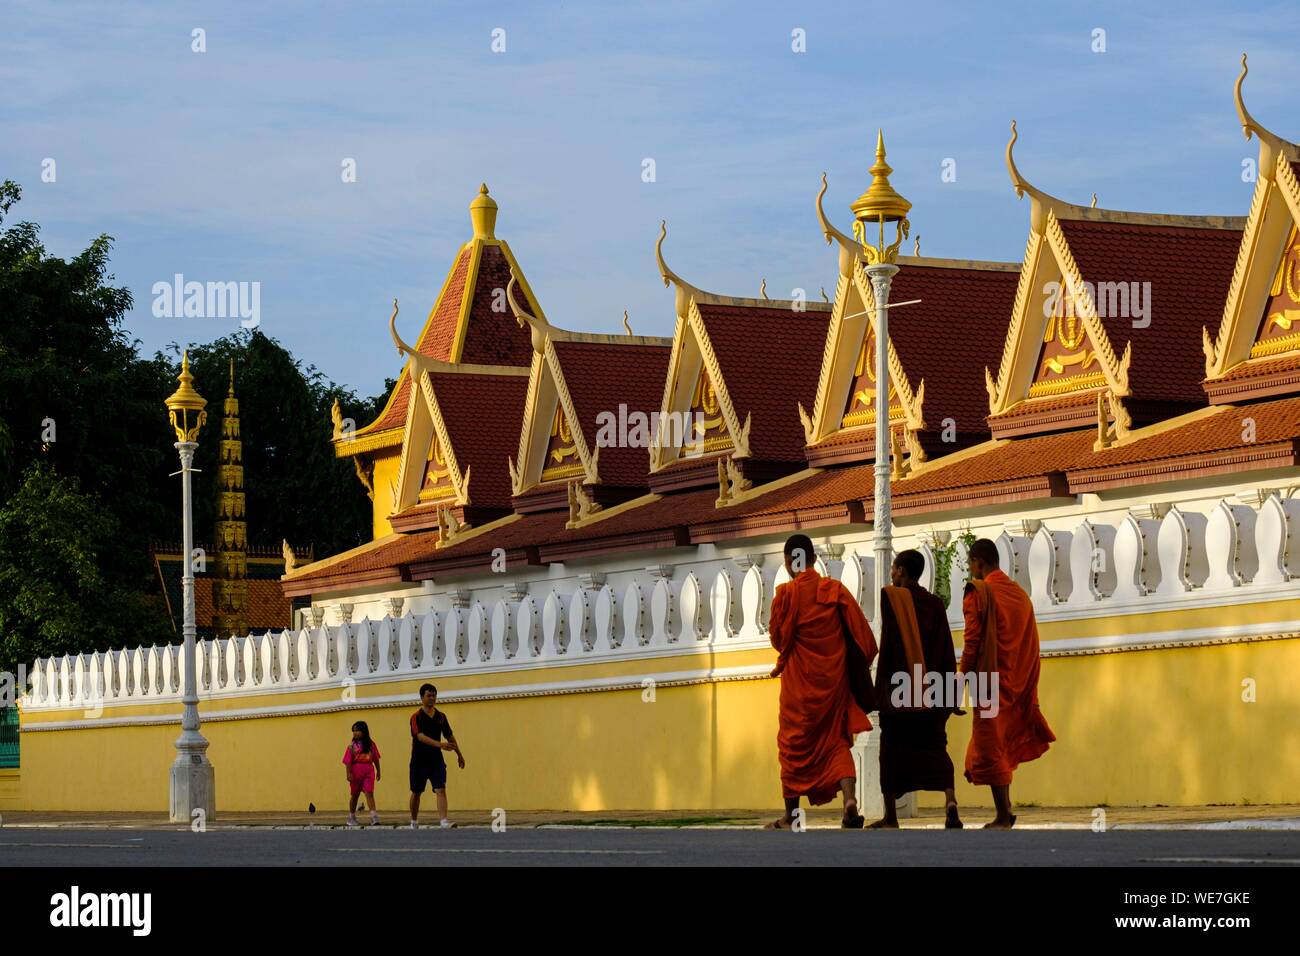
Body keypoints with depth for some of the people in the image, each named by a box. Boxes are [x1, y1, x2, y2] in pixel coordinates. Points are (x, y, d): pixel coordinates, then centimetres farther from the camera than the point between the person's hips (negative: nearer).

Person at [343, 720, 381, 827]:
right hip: (356, 771, 0)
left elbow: (376, 759, 11)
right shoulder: (352, 746, 0)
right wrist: (349, 773, -13)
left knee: (369, 793, -13)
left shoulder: (371, 745, 5)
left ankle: (374, 816, -22)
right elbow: (348, 761, -5)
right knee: (355, 794, 12)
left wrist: (378, 771, 13)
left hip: (369, 771, 0)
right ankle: (351, 817, 25)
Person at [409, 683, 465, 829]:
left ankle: (443, 820, -23)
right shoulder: (416, 717, -11)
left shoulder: (441, 716, 6)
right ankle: (414, 821, 28)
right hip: (419, 761, -3)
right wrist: (439, 744, -40)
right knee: (416, 792, 11)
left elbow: (450, 736, 17)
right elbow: (420, 736, -27)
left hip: (436, 760, 3)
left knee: (441, 790, -13)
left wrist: (459, 754, 22)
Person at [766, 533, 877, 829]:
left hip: (799, 682, -2)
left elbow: (777, 638, -2)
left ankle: (790, 817, 11)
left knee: (794, 745, 8)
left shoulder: (786, 593, -8)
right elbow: (863, 636, -2)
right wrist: (859, 668, 11)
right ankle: (849, 797, -16)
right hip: (834, 679, 3)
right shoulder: (837, 590, 0)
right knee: (837, 742, 8)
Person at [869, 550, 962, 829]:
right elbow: (947, 652, 8)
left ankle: (891, 818, 4)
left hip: (898, 689, -4)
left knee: (893, 749, 4)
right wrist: (950, 690, 11)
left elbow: (887, 644, -9)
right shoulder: (935, 604, 9)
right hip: (931, 691, 4)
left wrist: (880, 686, -7)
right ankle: (950, 799, -20)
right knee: (935, 746, 5)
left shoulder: (891, 597, -3)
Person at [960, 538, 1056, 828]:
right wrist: (1026, 690, 16)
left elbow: (972, 642, -14)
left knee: (989, 749, -2)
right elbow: (1030, 644, 12)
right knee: (1003, 745, 18)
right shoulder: (1020, 593, 11)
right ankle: (1005, 809, 14)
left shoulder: (979, 593, -9)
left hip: (989, 682, -7)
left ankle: (1003, 818, -5)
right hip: (1016, 683, 7)